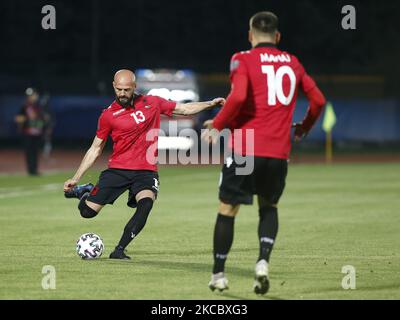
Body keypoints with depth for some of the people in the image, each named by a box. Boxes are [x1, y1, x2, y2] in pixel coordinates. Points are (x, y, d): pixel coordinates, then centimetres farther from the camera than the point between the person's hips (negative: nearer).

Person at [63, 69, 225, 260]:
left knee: (146, 203, -31)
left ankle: (119, 250, -23)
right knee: (87, 211, -10)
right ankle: (84, 192, 27)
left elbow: (186, 109, 15)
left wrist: (210, 104, 2)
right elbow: (95, 149, 9)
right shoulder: (108, 115, 1)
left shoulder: (152, 103, 5)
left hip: (145, 171, 0)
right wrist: (75, 178, 6)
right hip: (117, 170, 0)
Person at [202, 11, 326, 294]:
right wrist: (303, 129, 30)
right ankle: (263, 261, -2)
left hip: (245, 147, -4)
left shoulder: (243, 60, -2)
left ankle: (219, 274, 13)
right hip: (279, 152, 4)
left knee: (227, 210, 9)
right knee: (269, 207, 21)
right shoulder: (293, 63, 12)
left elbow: (238, 96, -19)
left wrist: (217, 125, -7)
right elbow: (318, 100, 14)